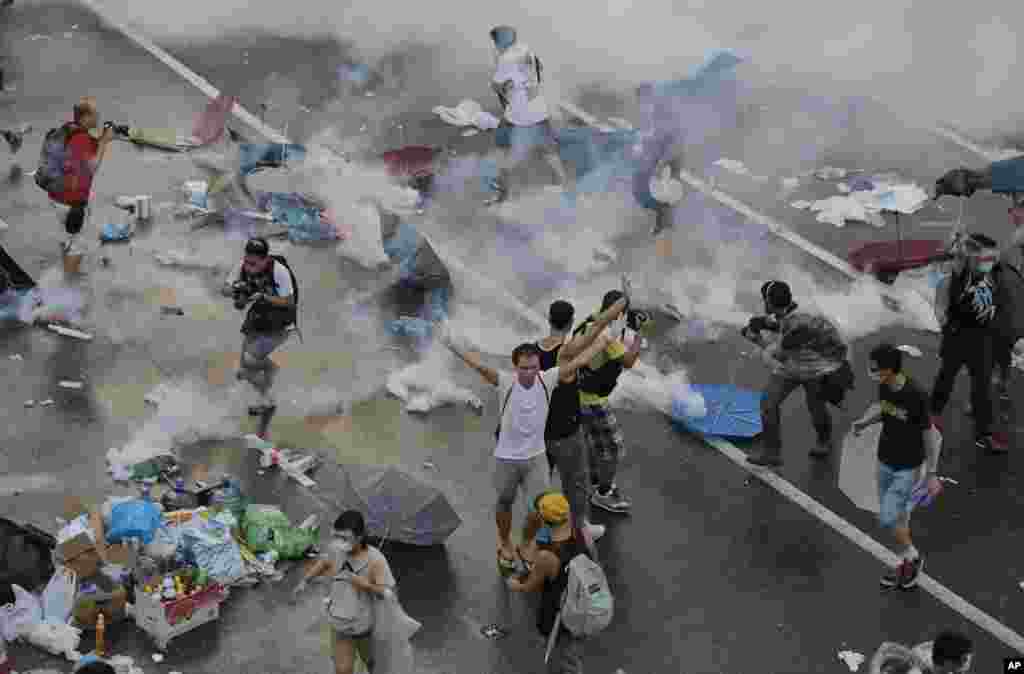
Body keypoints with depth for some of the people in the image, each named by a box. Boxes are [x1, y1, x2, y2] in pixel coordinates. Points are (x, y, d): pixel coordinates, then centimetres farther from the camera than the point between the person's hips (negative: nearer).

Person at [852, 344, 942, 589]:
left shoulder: (916, 396, -29)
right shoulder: (884, 386, -10)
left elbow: (929, 433, -18)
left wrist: (932, 474, -12)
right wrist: (864, 422, -9)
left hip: (908, 468, -6)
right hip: (885, 461, 6)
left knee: (887, 518, -5)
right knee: (897, 516, 17)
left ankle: (913, 558, 21)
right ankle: (906, 564, 36)